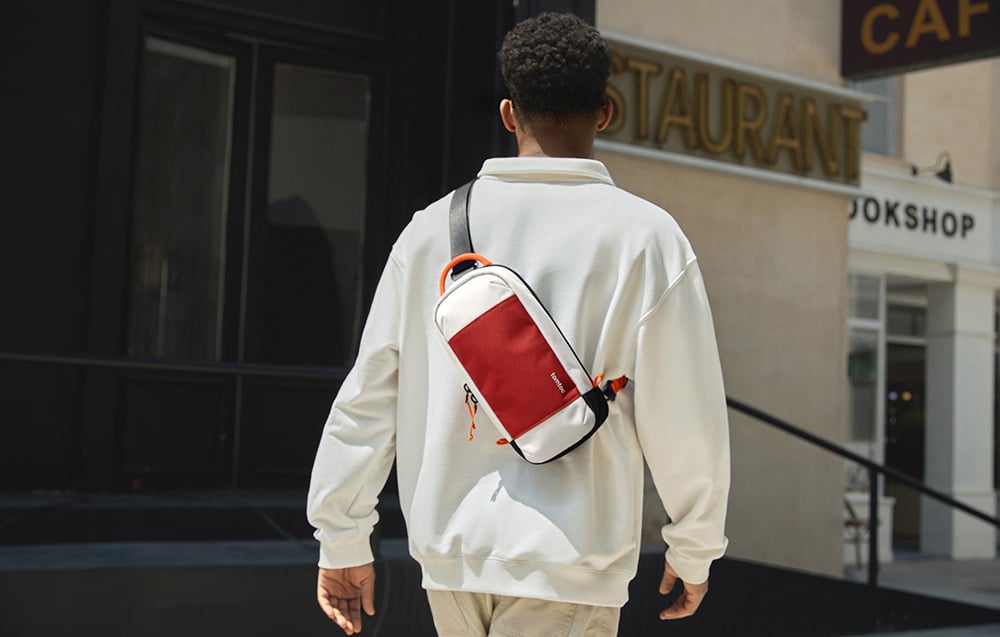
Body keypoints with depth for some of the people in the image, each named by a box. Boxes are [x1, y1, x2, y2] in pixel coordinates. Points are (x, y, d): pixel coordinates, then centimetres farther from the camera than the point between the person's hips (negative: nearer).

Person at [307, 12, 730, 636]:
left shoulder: (432, 227, 4)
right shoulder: (645, 235, -6)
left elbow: (368, 394, 4)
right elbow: (683, 415, -5)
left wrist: (344, 540, 12)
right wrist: (694, 552, 9)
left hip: (448, 553, 5)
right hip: (568, 562, -4)